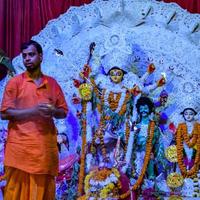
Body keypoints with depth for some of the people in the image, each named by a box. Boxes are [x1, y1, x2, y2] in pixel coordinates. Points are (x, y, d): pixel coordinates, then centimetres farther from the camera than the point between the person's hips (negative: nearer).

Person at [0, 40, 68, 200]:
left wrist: (53, 111, -7)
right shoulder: (15, 82, 4)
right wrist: (34, 110, -13)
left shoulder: (52, 83, 14)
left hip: (46, 146, 3)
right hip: (21, 146, -3)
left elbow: (64, 112, 16)